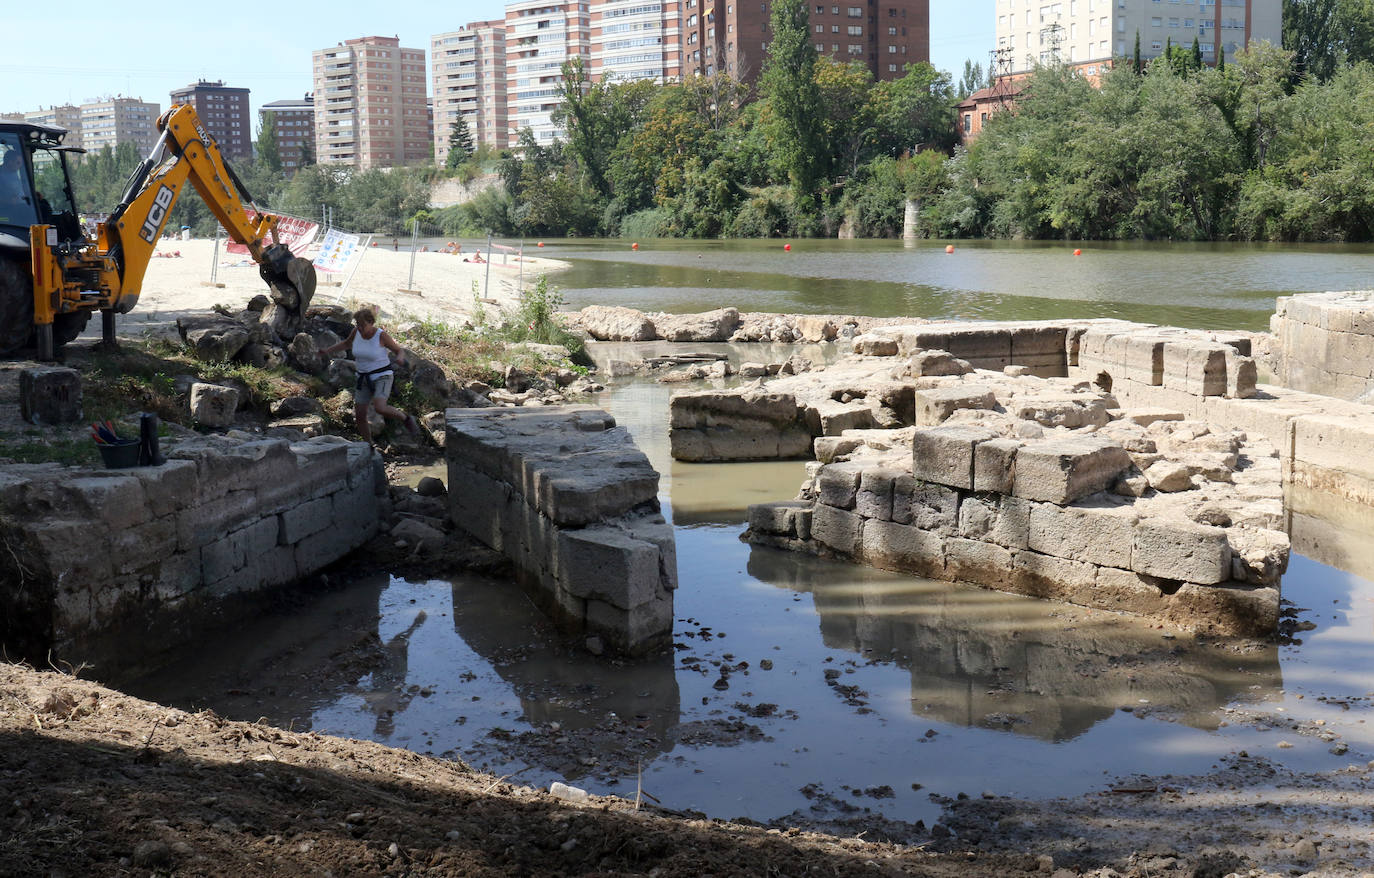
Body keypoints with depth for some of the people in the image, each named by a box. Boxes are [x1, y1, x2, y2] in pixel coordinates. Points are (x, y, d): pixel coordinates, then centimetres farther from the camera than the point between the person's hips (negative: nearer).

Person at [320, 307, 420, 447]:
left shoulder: (381, 335, -18)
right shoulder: (357, 330, -5)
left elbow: (400, 351, -8)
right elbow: (347, 343, 17)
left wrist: (400, 358, -31)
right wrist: (328, 350, 6)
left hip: (382, 377, -6)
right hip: (365, 379, 6)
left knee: (380, 408, -28)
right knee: (359, 416, 4)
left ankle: (406, 419, 0)